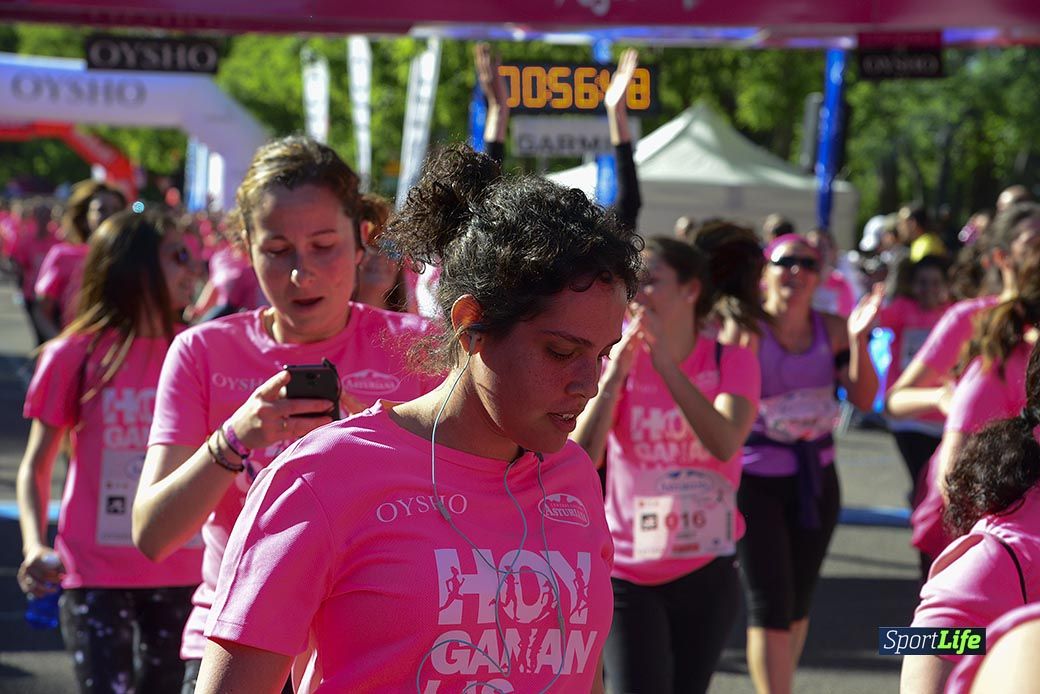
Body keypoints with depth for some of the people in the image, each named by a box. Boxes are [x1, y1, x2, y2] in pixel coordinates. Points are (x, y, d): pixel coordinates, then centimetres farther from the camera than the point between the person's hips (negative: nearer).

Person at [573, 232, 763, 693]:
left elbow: (724, 444, -24)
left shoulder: (731, 362, -4)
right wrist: (613, 380, -25)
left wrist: (667, 364, -28)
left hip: (705, 571, 1)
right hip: (628, 571, -1)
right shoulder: (618, 360, -5)